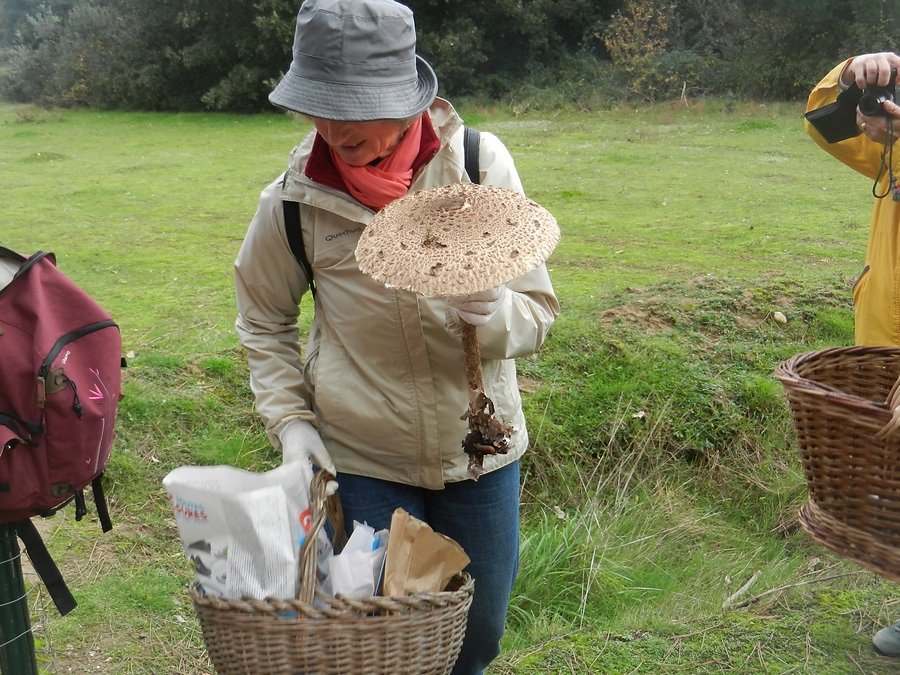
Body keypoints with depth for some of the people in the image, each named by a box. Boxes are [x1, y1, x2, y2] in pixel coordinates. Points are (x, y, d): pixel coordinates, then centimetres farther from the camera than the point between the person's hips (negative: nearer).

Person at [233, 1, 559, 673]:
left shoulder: (481, 163, -14)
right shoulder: (294, 200, -13)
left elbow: (538, 312, -11)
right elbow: (264, 323, 5)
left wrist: (494, 315, -32)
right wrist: (289, 420, -6)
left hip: (479, 449, 2)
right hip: (361, 462, -1)